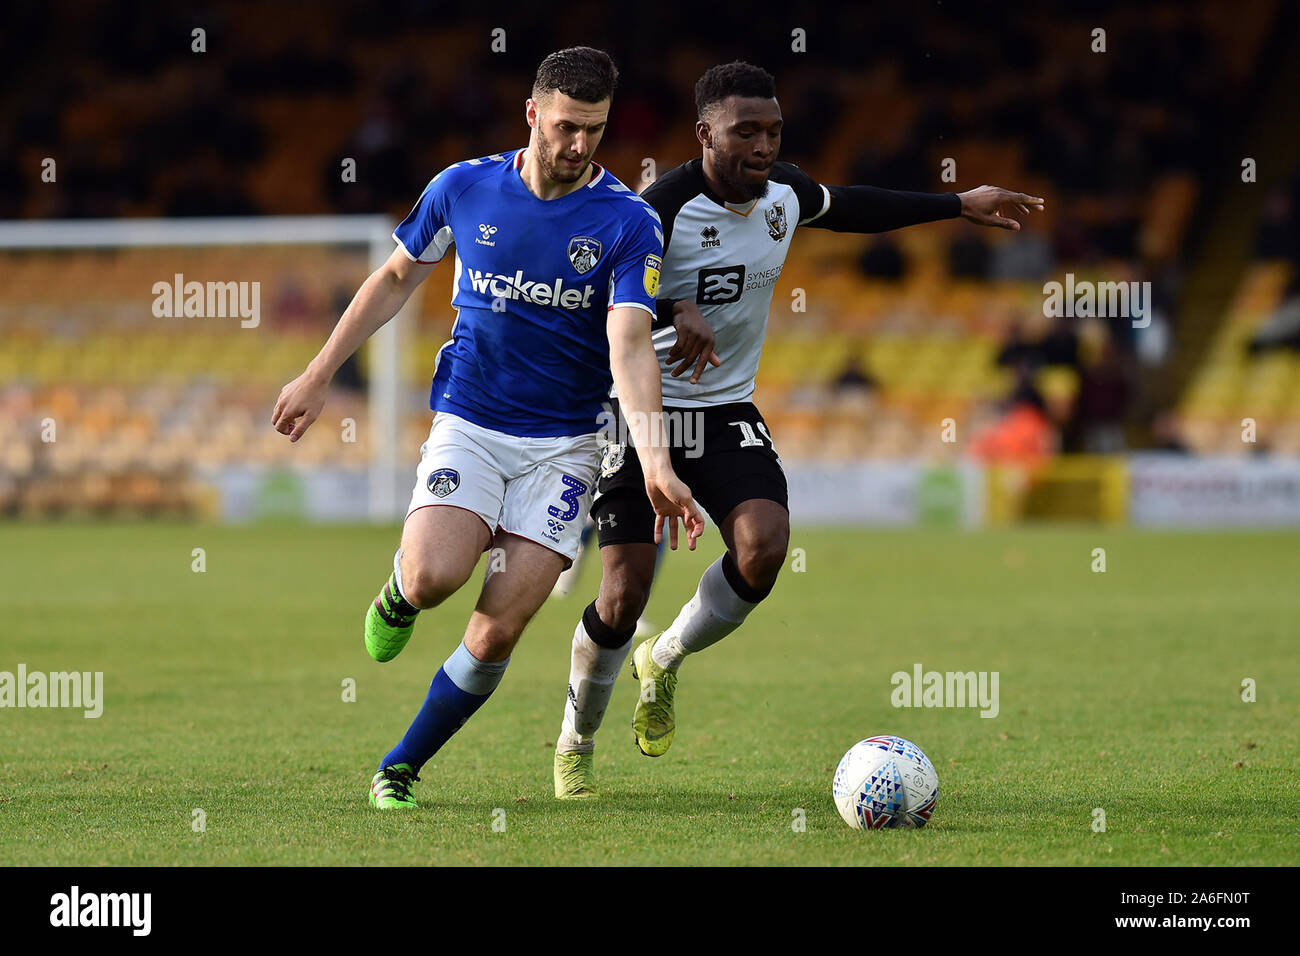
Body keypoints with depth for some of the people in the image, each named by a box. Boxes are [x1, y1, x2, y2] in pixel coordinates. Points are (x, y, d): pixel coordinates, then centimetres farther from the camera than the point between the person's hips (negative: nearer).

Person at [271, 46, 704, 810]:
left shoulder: (629, 223, -9)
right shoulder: (464, 188, -2)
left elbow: (630, 347, -19)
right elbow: (397, 279, 14)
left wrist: (656, 463, -33)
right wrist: (319, 376, 14)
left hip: (564, 445, -1)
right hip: (468, 425, 1)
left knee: (500, 627, -9)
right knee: (434, 578, -26)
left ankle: (402, 767, 11)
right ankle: (401, 590, 13)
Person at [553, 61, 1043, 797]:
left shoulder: (785, 192, 0)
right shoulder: (666, 207, -21)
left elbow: (847, 209, 22)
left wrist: (959, 206, 27)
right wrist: (675, 309, -48)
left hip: (729, 412, 5)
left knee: (765, 546, -21)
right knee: (625, 592, -9)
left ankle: (665, 663, 8)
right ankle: (576, 746, 18)